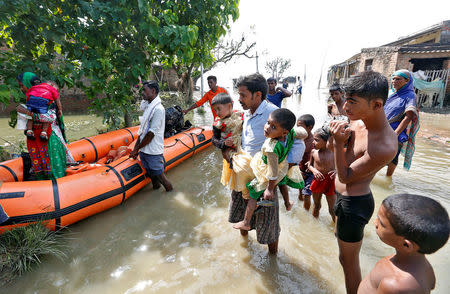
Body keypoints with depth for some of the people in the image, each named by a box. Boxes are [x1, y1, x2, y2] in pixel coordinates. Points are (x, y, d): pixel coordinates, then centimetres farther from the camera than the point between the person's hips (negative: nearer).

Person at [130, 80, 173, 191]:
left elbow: (151, 134, -19)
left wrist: (136, 149, -10)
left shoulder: (158, 109, -16)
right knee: (152, 175, 17)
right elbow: (142, 130, 13)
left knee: (159, 175, 4)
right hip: (144, 150, 8)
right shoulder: (148, 107, 12)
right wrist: (136, 148, 8)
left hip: (153, 151, -7)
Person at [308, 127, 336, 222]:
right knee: (316, 205, 21)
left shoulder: (334, 152, -13)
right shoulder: (314, 152, -7)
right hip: (318, 181, 2)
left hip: (330, 182, -2)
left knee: (332, 209, 8)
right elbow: (310, 165, 8)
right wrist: (314, 170, -13)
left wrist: (337, 170, -21)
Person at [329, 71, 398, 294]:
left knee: (348, 259, 10)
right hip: (342, 195, 10)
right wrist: (341, 136, -12)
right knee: (339, 234, 34)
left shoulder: (385, 146, -32)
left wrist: (339, 143, -30)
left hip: (355, 203, -9)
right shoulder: (357, 121, -8)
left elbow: (345, 178, -24)